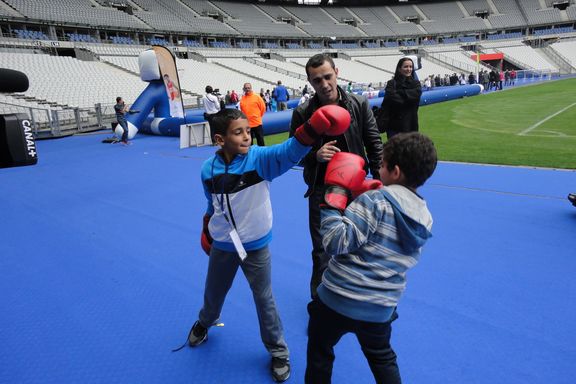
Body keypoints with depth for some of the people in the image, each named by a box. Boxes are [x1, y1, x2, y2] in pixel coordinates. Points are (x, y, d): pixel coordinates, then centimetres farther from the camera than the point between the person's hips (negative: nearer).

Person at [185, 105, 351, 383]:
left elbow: (290, 151, -40)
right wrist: (207, 232, 16)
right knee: (214, 292, 26)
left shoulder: (260, 158, -20)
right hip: (222, 246, 3)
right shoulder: (208, 169, -11)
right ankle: (204, 323, 60)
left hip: (256, 246, -3)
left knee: (264, 299, 12)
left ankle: (278, 352, 36)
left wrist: (313, 129, -56)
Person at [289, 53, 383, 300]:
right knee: (322, 251, 8)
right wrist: (315, 155, -21)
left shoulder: (359, 104, -5)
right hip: (321, 189, -1)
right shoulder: (303, 112, -8)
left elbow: (374, 144, 1)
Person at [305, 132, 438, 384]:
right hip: (381, 308, 6)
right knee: (383, 358, 32)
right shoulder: (425, 217, 4)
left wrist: (335, 195, -16)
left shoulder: (375, 200, -18)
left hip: (338, 298, -6)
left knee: (319, 352, 21)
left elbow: (336, 242, -25)